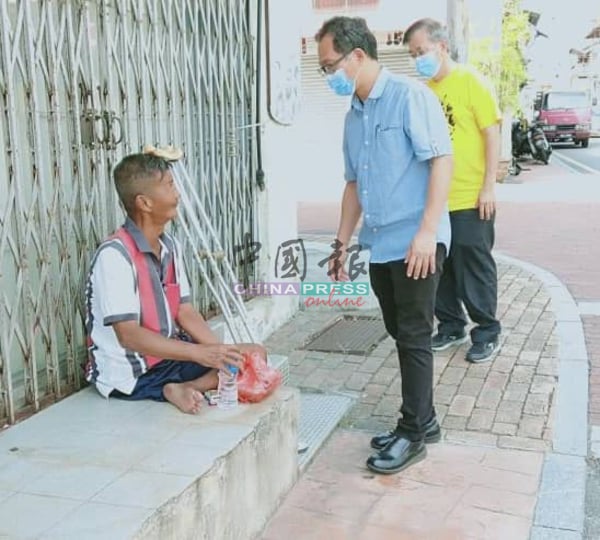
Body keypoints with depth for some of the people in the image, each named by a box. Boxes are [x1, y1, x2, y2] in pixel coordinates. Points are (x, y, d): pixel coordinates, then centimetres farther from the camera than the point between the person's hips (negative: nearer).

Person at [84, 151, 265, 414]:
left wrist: (220, 350, -14)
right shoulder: (114, 255, -22)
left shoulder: (171, 247, 3)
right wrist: (200, 353, -32)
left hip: (170, 355, 9)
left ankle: (184, 389, -16)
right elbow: (129, 335, -26)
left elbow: (185, 312, 3)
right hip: (130, 375, -9)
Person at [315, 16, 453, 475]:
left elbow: (442, 160, -16)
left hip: (415, 242, -7)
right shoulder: (354, 116, 14)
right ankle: (422, 421, 27)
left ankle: (413, 434, 12)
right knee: (402, 336, 13)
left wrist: (427, 231, -23)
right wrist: (342, 243, 18)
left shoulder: (410, 96, -10)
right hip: (379, 245, 8)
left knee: (414, 338, 0)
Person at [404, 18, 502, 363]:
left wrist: (488, 187, -12)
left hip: (470, 199, -5)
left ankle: (487, 332, 19)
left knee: (474, 268, 4)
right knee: (439, 268, 12)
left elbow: (492, 134, -7)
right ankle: (451, 326, 29)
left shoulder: (470, 81, -5)